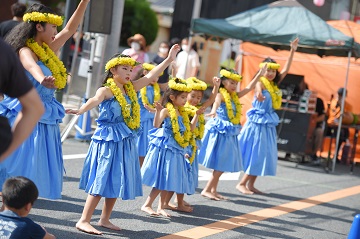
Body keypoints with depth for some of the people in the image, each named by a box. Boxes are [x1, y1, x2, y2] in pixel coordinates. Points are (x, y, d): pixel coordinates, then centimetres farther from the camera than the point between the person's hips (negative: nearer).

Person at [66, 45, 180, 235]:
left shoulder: (130, 89, 10)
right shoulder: (106, 90, -12)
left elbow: (150, 77, 11)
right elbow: (95, 100, -31)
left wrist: (169, 59, 8)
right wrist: (81, 110, -52)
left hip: (125, 142, 8)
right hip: (108, 139, -8)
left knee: (116, 182, 12)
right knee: (102, 181, -9)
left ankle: (104, 219, 23)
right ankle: (83, 221, -5)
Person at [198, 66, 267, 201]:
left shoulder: (235, 96, 13)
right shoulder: (220, 94, -10)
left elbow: (249, 88, 20)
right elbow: (217, 101, -33)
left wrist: (259, 74, 17)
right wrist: (214, 110, -54)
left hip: (230, 133, 8)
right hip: (220, 131, -8)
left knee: (222, 164, 8)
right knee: (220, 165, -8)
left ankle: (213, 190, 14)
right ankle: (206, 190, -5)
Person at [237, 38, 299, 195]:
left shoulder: (274, 84, 8)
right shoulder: (260, 83, -14)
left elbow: (286, 70, 14)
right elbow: (258, 90, -38)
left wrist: (292, 51, 9)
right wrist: (259, 95, -62)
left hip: (268, 123, 8)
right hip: (257, 121, -8)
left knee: (264, 155, 8)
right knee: (255, 154, -7)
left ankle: (251, 184, 14)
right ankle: (242, 183, -1)